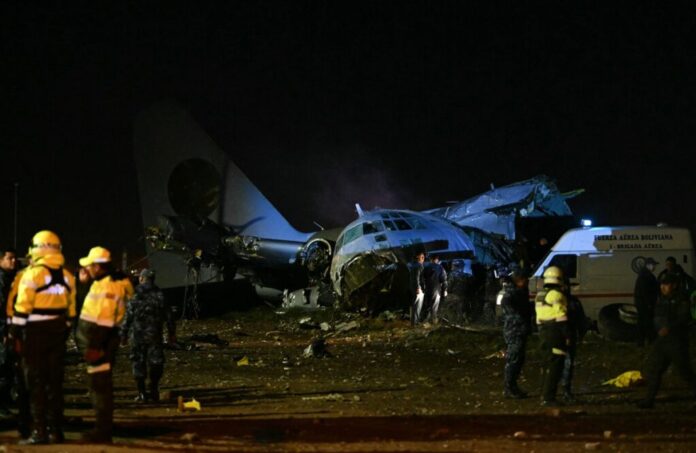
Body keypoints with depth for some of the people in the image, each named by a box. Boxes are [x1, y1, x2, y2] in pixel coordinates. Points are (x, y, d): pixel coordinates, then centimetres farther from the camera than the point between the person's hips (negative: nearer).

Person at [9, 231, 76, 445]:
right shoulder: (67, 276, 8)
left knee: (36, 382, -2)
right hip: (57, 333, 5)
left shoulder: (33, 274, -11)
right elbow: (70, 310, 11)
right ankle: (55, 430, 11)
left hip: (35, 333, -5)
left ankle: (39, 431, -5)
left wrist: (16, 334, -8)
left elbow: (22, 307, -13)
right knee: (55, 382, 10)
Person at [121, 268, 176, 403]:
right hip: (155, 335, 1)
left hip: (138, 335, -1)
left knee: (138, 363, 5)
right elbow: (168, 316, 3)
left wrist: (124, 334, 2)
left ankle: (142, 393, 3)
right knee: (156, 362, 12)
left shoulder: (135, 296, -6)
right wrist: (172, 333, 12)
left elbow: (128, 317, -6)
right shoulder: (160, 295, 0)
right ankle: (154, 390, 9)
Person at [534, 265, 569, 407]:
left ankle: (545, 395, 22)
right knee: (555, 367, -9)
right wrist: (567, 336, -14)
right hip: (555, 335, -9)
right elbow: (561, 317, -17)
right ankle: (548, 397, -14)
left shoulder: (540, 295, 15)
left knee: (547, 365, 17)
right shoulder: (556, 295, -14)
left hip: (543, 334, 9)